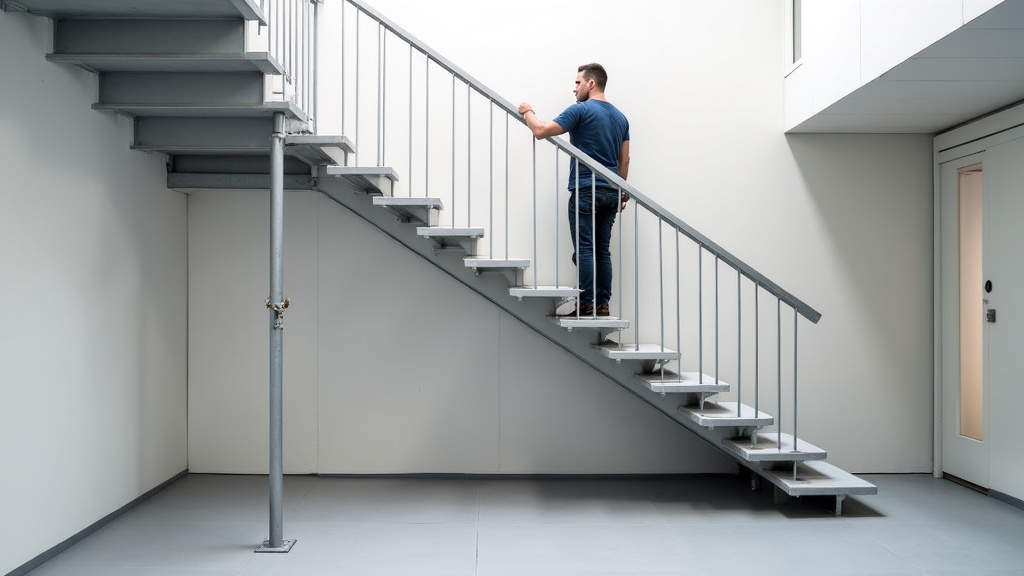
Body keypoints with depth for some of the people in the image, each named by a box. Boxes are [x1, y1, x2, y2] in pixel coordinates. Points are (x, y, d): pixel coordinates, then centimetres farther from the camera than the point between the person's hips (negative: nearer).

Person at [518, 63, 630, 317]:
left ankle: (587, 305, -7)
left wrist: (528, 112, 7)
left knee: (584, 250, -6)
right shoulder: (620, 117, 15)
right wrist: (621, 193, 23)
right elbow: (624, 159, 17)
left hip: (585, 191, -7)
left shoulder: (581, 110, -8)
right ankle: (602, 305, 8)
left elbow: (541, 131, -11)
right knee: (603, 251, 8)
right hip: (610, 193, 7)